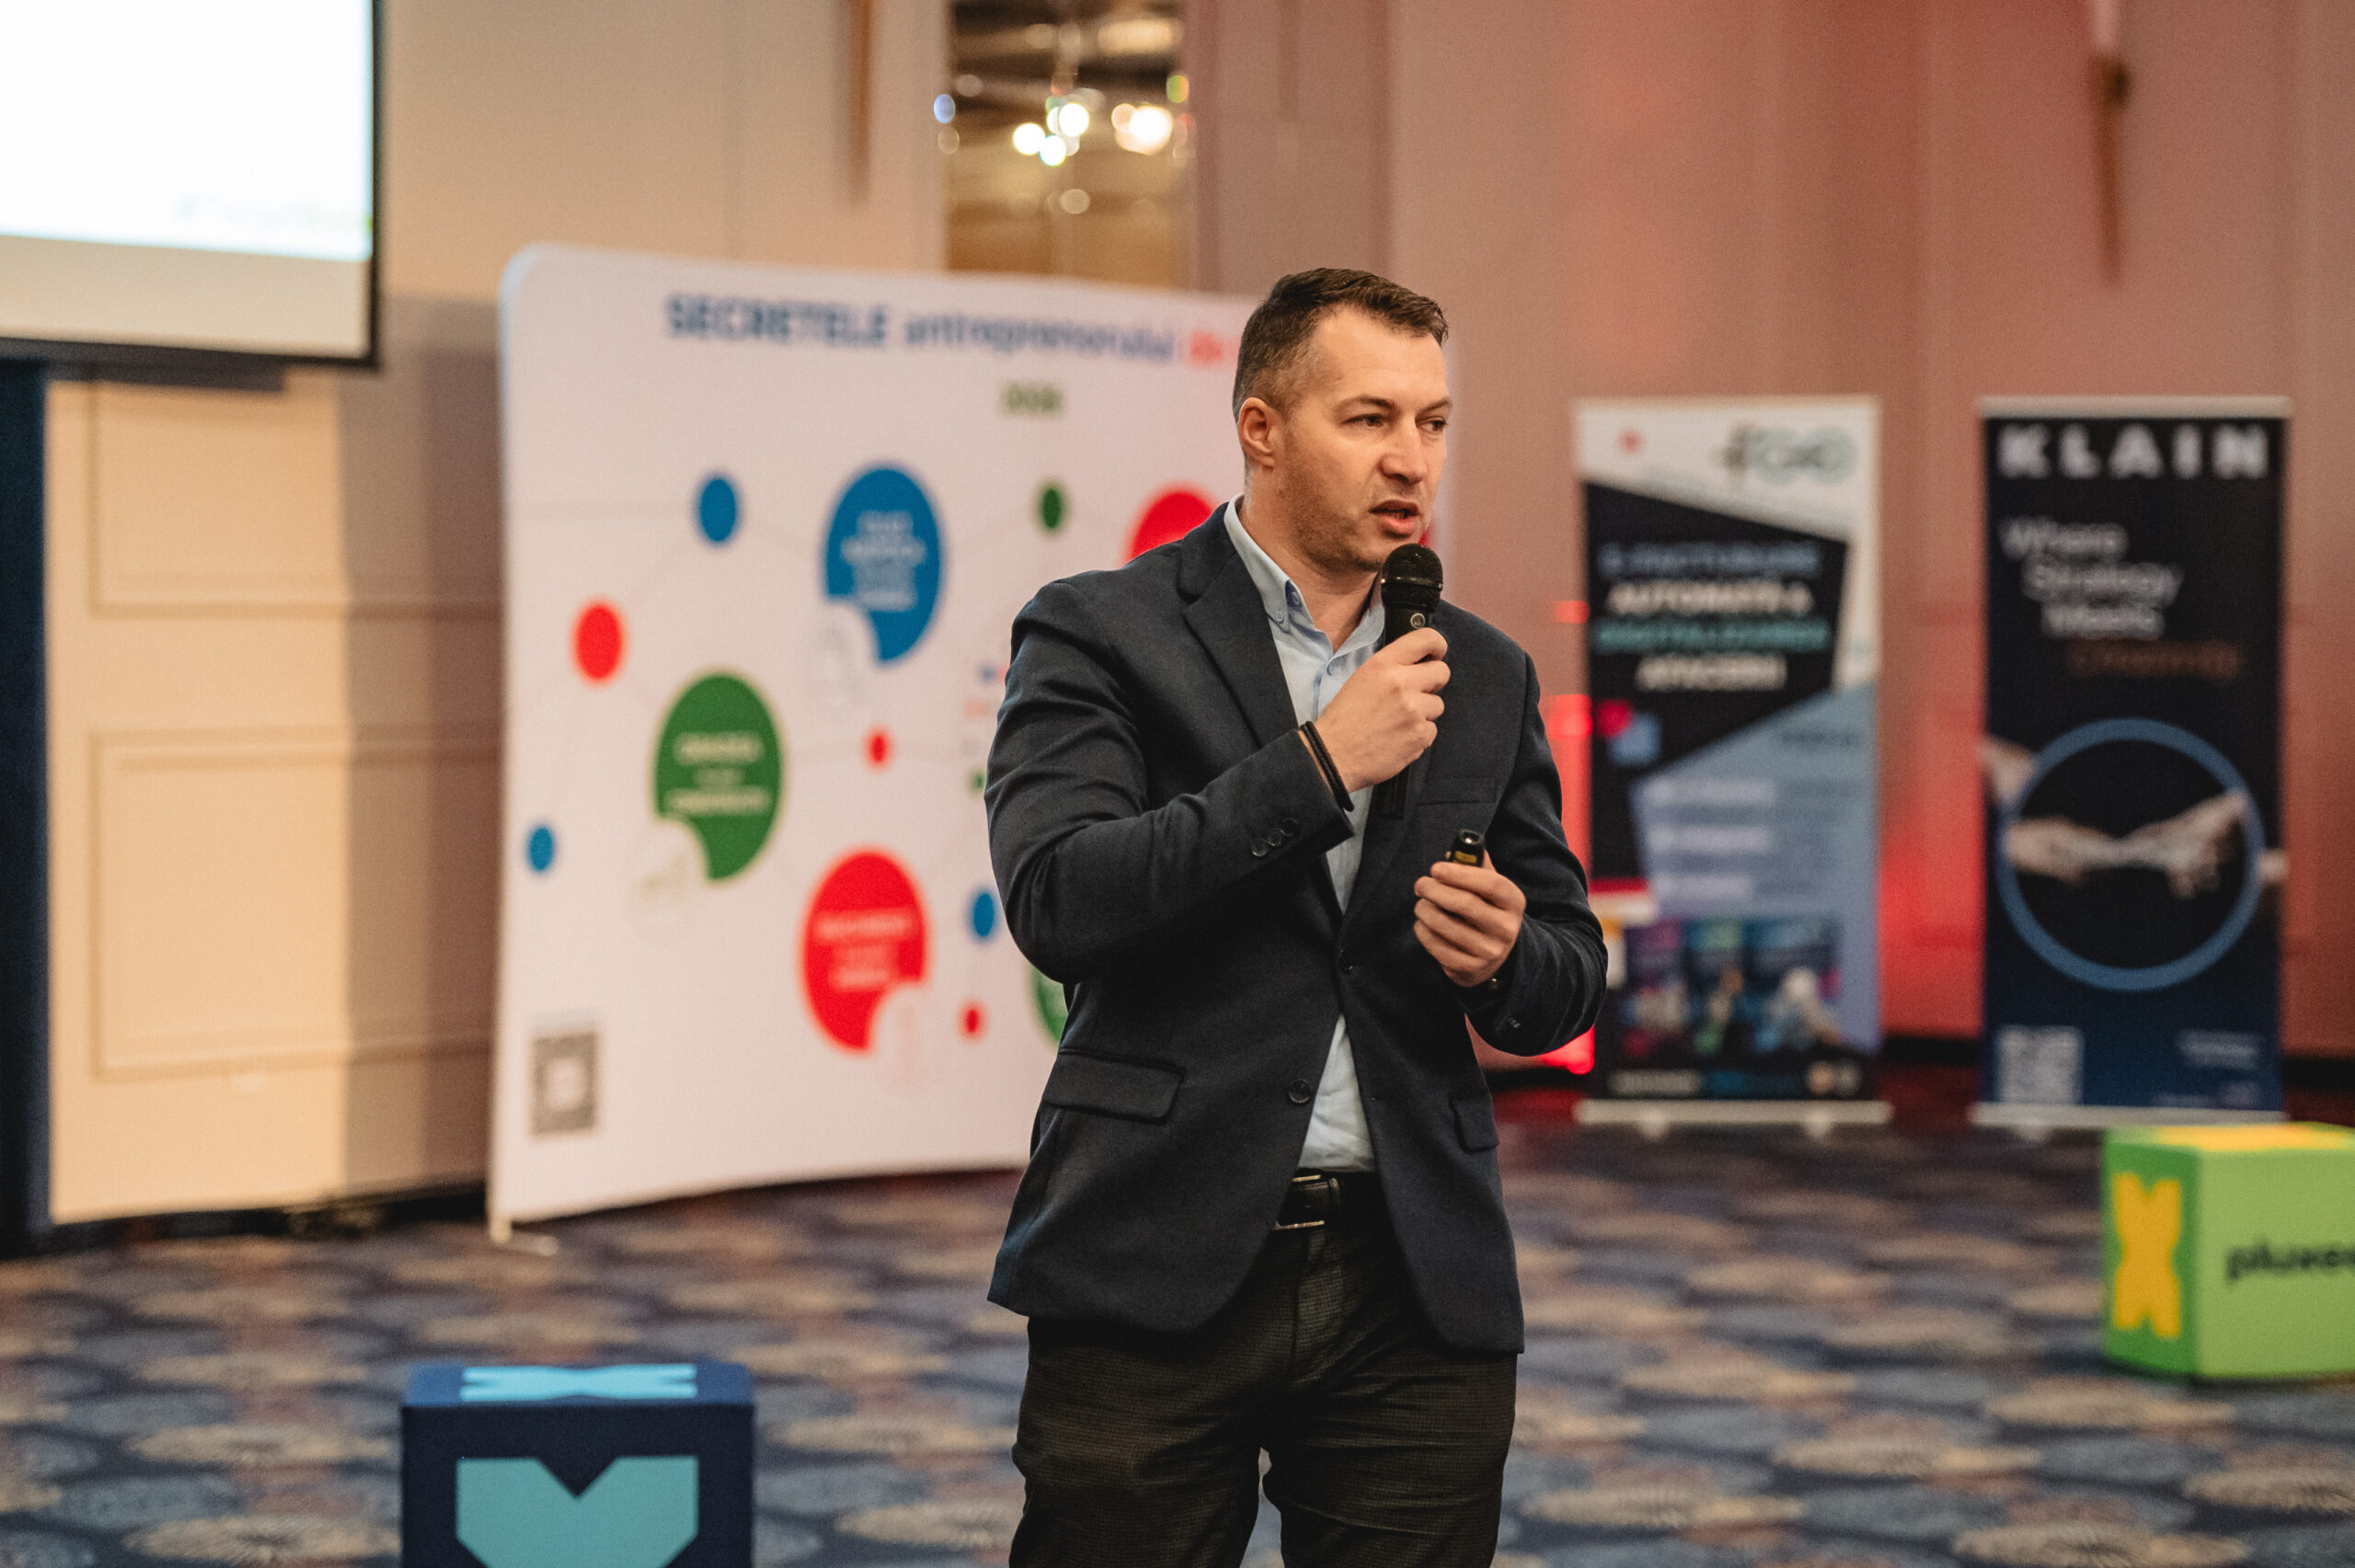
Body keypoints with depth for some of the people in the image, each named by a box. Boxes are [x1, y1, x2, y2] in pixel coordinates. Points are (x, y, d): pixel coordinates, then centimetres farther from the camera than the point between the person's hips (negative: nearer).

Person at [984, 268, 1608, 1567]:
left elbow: (1568, 983, 17)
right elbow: (1055, 902, -14)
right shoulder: (1097, 633, 0)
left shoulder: (1486, 676, 13)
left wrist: (1504, 957, -7)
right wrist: (1318, 765, -17)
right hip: (1160, 1272, -4)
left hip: (1414, 1291, 4)